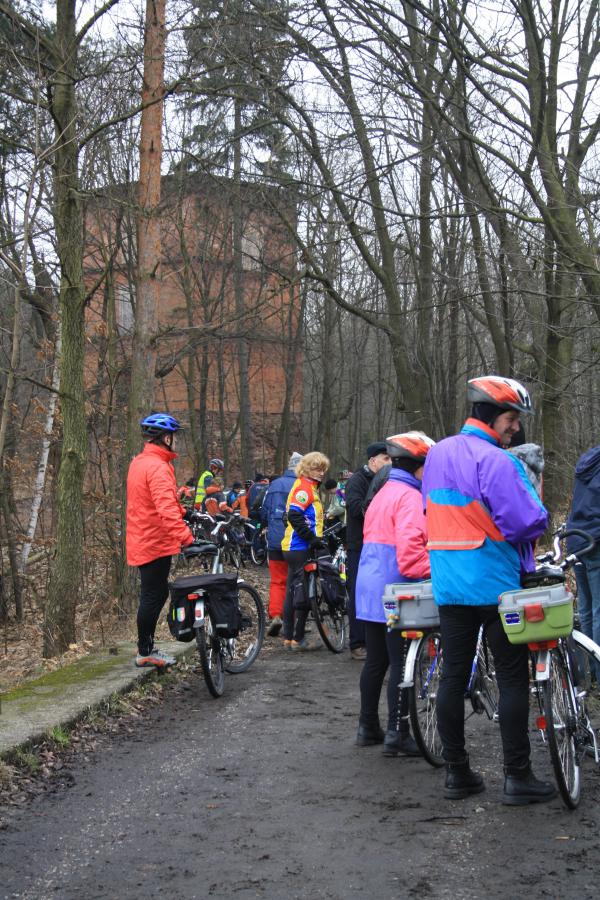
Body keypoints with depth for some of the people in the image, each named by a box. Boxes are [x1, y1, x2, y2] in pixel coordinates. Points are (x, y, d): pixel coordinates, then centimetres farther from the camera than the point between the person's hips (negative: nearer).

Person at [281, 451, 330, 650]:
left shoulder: (309, 486, 19)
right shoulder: (304, 487, -12)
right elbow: (295, 516, -23)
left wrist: (319, 538, 22)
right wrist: (313, 539, -22)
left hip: (294, 548, 10)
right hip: (301, 549, -10)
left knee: (293, 592, 11)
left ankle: (288, 637, 16)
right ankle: (298, 638, -1)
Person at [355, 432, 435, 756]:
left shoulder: (383, 493, 18)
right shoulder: (409, 497, -13)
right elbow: (410, 547, -26)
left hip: (369, 589, 9)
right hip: (396, 592, -9)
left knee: (376, 660, 15)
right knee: (402, 663, -4)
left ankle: (368, 727, 22)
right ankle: (397, 734, -1)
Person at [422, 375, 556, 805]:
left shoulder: (437, 454, 10)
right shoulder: (495, 461, -16)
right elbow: (528, 520, -19)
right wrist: (539, 519, 1)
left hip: (448, 585, 7)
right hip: (495, 583, -7)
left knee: (454, 675, 9)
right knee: (513, 677, 2)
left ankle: (457, 772, 15)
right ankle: (518, 776, 4)